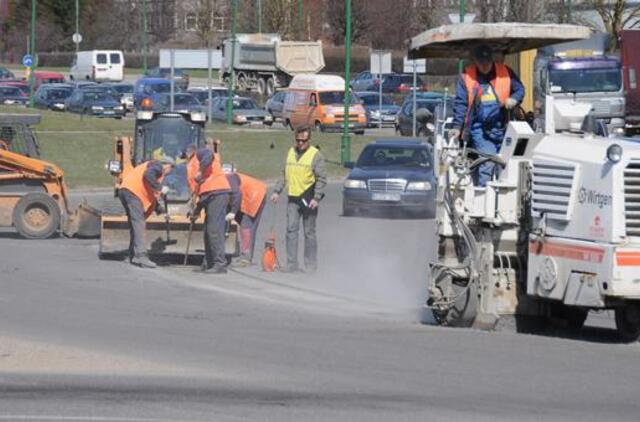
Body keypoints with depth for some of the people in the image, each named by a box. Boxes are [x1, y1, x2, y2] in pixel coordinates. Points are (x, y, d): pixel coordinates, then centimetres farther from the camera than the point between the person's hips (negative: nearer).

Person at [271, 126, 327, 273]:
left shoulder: (315, 155, -4)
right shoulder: (291, 152, 13)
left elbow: (322, 179, -7)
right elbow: (284, 175, 20)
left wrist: (316, 198, -16)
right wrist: (277, 191, 12)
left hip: (308, 198, -5)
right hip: (293, 198, 5)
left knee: (309, 233, 2)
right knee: (291, 230, -2)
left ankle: (310, 264, 9)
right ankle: (291, 264, -1)